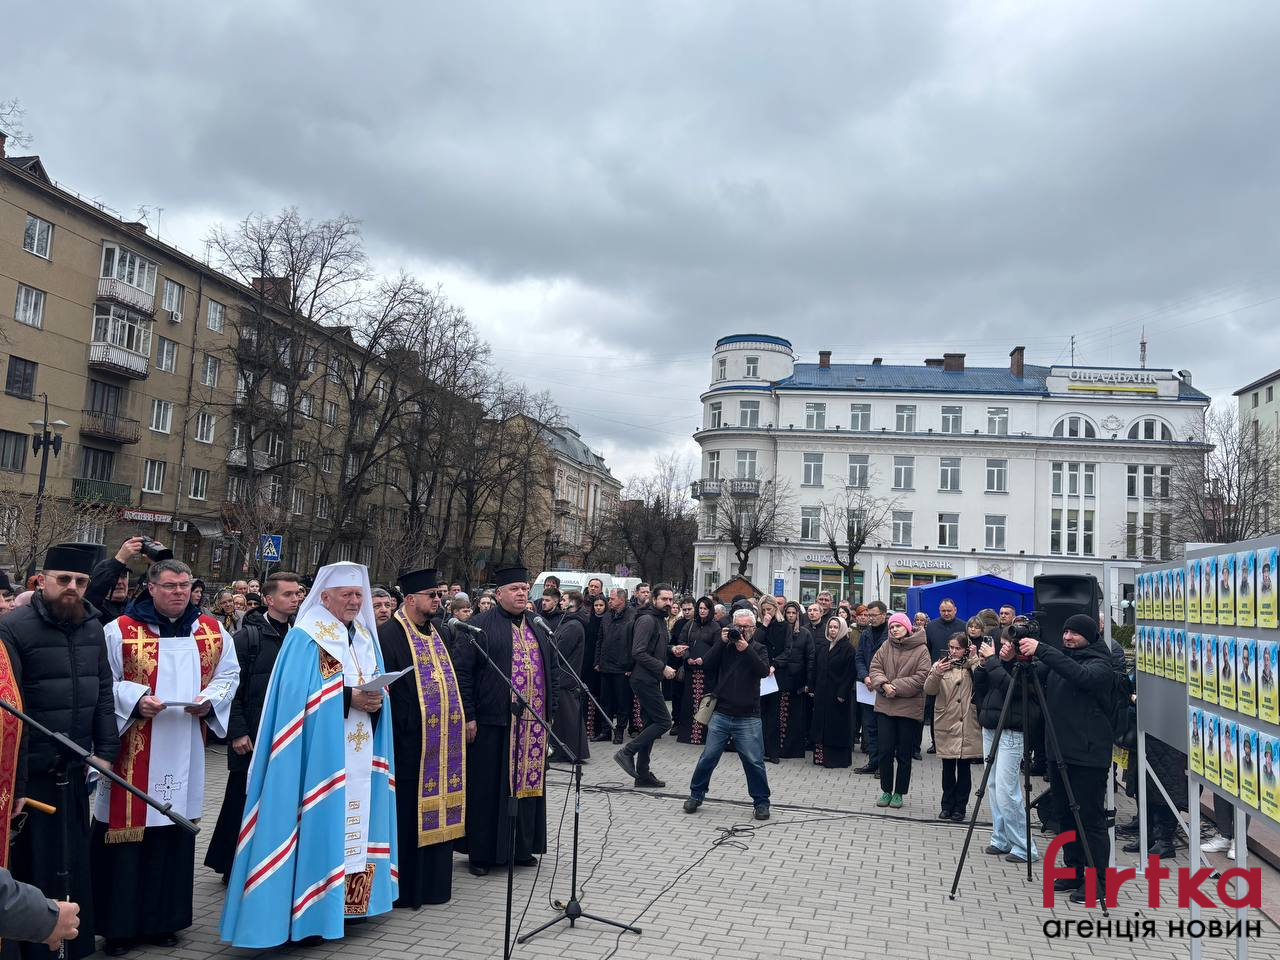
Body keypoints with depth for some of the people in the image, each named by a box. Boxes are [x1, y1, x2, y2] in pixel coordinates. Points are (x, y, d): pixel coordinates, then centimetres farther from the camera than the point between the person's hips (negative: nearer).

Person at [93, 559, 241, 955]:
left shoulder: (212, 631, 7)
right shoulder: (121, 630, -4)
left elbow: (228, 674, 12)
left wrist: (210, 700, -6)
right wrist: (135, 700, -18)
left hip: (184, 751, 3)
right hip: (133, 752, -3)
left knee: (175, 832, 8)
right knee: (128, 835, 0)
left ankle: (163, 919, 21)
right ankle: (120, 925, 13)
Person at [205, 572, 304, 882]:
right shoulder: (248, 636, -6)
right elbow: (232, 685, -8)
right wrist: (238, 731, -13)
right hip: (252, 737, -4)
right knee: (244, 800, 6)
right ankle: (232, 868, 21)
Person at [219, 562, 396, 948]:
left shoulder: (366, 638, 14)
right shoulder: (306, 638, -8)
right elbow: (300, 696, -16)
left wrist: (374, 701, -7)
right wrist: (348, 698, -21)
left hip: (360, 758, 7)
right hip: (321, 754, -7)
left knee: (354, 823, 11)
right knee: (320, 823, -5)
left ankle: (347, 899, 22)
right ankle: (310, 910, 3)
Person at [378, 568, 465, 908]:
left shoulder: (439, 634, 14)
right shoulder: (389, 635, -11)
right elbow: (382, 690, -15)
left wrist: (462, 722, 16)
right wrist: (394, 736, -18)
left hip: (442, 742, 7)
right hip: (409, 742, -7)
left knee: (434, 812, 12)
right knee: (407, 815, 1)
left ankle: (432, 882, 22)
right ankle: (404, 888, 12)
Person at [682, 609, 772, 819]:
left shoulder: (758, 649, 4)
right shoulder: (725, 646, 8)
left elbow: (764, 671, -14)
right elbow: (706, 664, -5)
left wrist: (746, 649, -22)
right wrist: (722, 642, -12)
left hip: (748, 718, -2)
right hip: (721, 714, 2)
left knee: (754, 762, 0)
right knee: (708, 758, 6)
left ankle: (761, 802, 15)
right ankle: (696, 795, 22)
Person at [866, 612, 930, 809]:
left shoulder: (921, 649, -6)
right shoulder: (886, 646, 5)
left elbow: (921, 677, -13)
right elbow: (875, 668, 3)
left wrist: (896, 687, -17)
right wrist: (883, 684, -16)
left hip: (909, 707, -3)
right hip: (885, 706, 3)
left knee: (904, 754, 6)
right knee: (885, 751, 5)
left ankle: (899, 793, 18)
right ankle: (886, 791, 18)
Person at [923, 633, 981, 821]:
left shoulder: (972, 667, 2)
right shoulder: (940, 665, 4)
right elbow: (929, 690, -7)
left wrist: (974, 660, -19)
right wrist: (936, 674, -24)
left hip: (967, 726, -1)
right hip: (946, 724, 1)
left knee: (964, 767, 5)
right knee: (948, 768, 8)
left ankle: (960, 807, 15)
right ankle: (947, 805, 19)